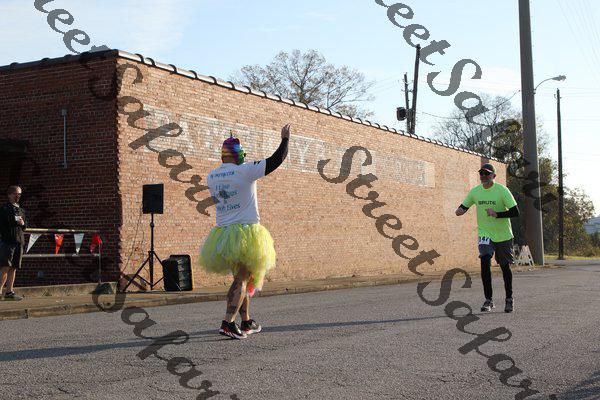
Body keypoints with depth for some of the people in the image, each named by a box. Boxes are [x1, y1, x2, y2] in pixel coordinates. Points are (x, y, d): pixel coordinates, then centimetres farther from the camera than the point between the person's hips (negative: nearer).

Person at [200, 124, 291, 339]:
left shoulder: (211, 176, 6)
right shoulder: (245, 171, -11)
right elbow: (276, 160, -7)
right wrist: (285, 138, 8)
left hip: (223, 233, 7)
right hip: (247, 232, -6)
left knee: (241, 278, 17)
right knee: (242, 279, -6)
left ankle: (246, 322, 24)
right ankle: (228, 322, -17)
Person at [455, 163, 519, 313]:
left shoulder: (502, 190, -12)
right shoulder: (475, 191, -1)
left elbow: (515, 212, -14)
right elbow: (464, 206, 13)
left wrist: (497, 214, -26)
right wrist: (460, 210, -10)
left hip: (503, 235, -2)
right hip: (484, 234, 2)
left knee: (505, 267, 9)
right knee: (485, 262, -17)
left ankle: (509, 299, 27)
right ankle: (488, 300, -9)